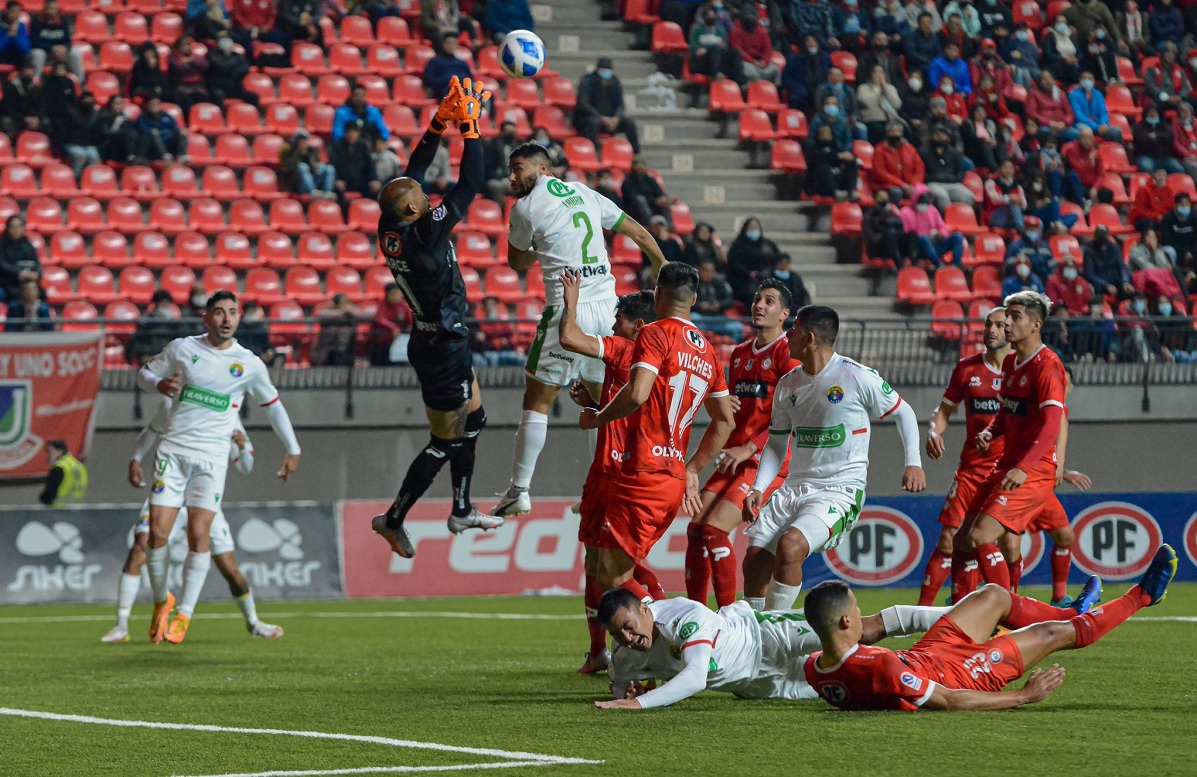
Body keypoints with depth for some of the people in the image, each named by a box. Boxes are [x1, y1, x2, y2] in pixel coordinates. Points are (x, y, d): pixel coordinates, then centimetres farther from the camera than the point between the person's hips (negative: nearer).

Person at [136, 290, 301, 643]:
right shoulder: (182, 349, 3)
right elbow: (144, 373, 16)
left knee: (198, 535, -13)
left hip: (211, 458, -1)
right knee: (157, 534, -7)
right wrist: (158, 384, -8)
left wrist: (292, 449, 18)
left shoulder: (249, 364, 3)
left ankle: (184, 614, -3)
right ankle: (161, 600, 17)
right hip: (173, 450, 1)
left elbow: (272, 404, 17)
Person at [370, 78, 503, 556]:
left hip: (440, 341, 9)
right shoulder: (423, 234, -27)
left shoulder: (391, 228, -6)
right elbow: (469, 186, -26)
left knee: (472, 420, 23)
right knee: (445, 441, 3)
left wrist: (441, 120, 1)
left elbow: (414, 170, 5)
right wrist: (469, 126, -20)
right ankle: (394, 519, 8)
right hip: (442, 348, -9)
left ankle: (462, 511, 32)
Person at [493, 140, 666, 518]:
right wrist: (663, 267, 35)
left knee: (537, 400, 2)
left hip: (568, 310, -6)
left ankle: (519, 491, -1)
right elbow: (639, 233, 20)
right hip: (607, 306, 6)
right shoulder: (585, 194, 14)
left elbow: (517, 263, 11)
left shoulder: (525, 208, -2)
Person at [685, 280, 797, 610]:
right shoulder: (740, 353, 18)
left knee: (714, 530, -18)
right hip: (735, 459, 8)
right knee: (696, 528, -2)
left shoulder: (787, 354, -8)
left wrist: (750, 448, -20)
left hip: (768, 461, -8)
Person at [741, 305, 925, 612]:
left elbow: (903, 413, 3)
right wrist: (759, 488, 4)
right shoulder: (788, 385, 8)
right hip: (795, 487, 6)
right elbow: (776, 444, 17)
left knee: (789, 545, -29)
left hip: (840, 491, -6)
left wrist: (913, 463, -8)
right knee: (754, 560, -6)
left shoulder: (857, 378, -9)